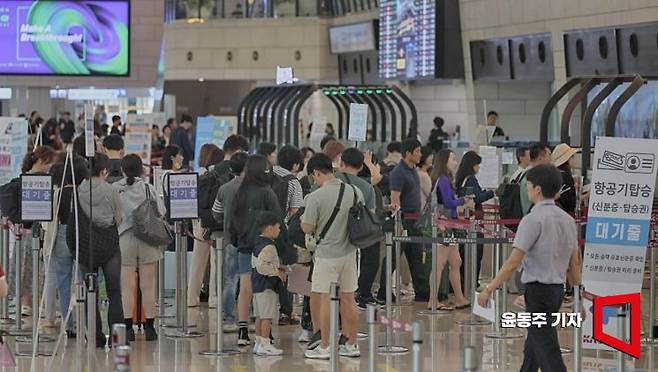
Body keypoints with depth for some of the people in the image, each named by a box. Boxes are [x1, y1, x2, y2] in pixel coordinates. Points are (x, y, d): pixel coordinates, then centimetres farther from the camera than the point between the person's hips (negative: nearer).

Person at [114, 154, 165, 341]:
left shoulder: (114, 189, -4)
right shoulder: (148, 188, -1)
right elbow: (161, 212, -1)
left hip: (124, 240, -1)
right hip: (147, 240, 1)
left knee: (127, 287, 1)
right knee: (148, 286, 6)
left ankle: (128, 328, -1)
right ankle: (149, 327, 7)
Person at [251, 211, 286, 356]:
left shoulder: (257, 244, 13)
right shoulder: (268, 247, -19)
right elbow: (262, 267, -27)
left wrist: (276, 267, 16)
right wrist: (277, 272, -16)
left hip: (257, 285, 10)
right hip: (267, 286, -10)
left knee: (260, 316, 14)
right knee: (267, 316, -6)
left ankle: (259, 343, 19)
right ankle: (265, 344, -5)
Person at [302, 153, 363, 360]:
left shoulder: (316, 197, -14)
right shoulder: (355, 192, 1)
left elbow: (307, 229, -10)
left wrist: (303, 219, 10)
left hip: (326, 254, -6)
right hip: (349, 252, 6)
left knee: (321, 298, 2)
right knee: (348, 299, 13)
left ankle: (324, 347, 3)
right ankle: (352, 345, 20)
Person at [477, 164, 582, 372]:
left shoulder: (533, 219, -15)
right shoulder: (567, 220, 8)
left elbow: (514, 262, -19)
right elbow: (575, 263, 12)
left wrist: (489, 289, -14)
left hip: (538, 289, -8)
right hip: (558, 288, 8)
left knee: (547, 350, -8)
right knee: (533, 345, 22)